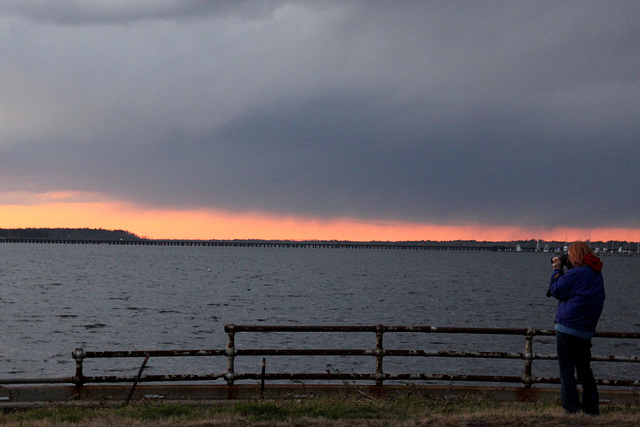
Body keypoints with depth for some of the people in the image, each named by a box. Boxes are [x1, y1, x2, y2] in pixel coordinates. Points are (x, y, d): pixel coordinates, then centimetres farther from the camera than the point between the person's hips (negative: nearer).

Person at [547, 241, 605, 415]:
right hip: (586, 331, 8)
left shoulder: (575, 273, -13)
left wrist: (557, 270, 7)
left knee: (566, 370, -3)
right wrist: (561, 271, 15)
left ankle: (573, 410, -6)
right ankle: (592, 409, 17)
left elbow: (556, 291, -4)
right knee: (585, 370, 17)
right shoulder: (597, 274, 14)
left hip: (568, 327, -8)